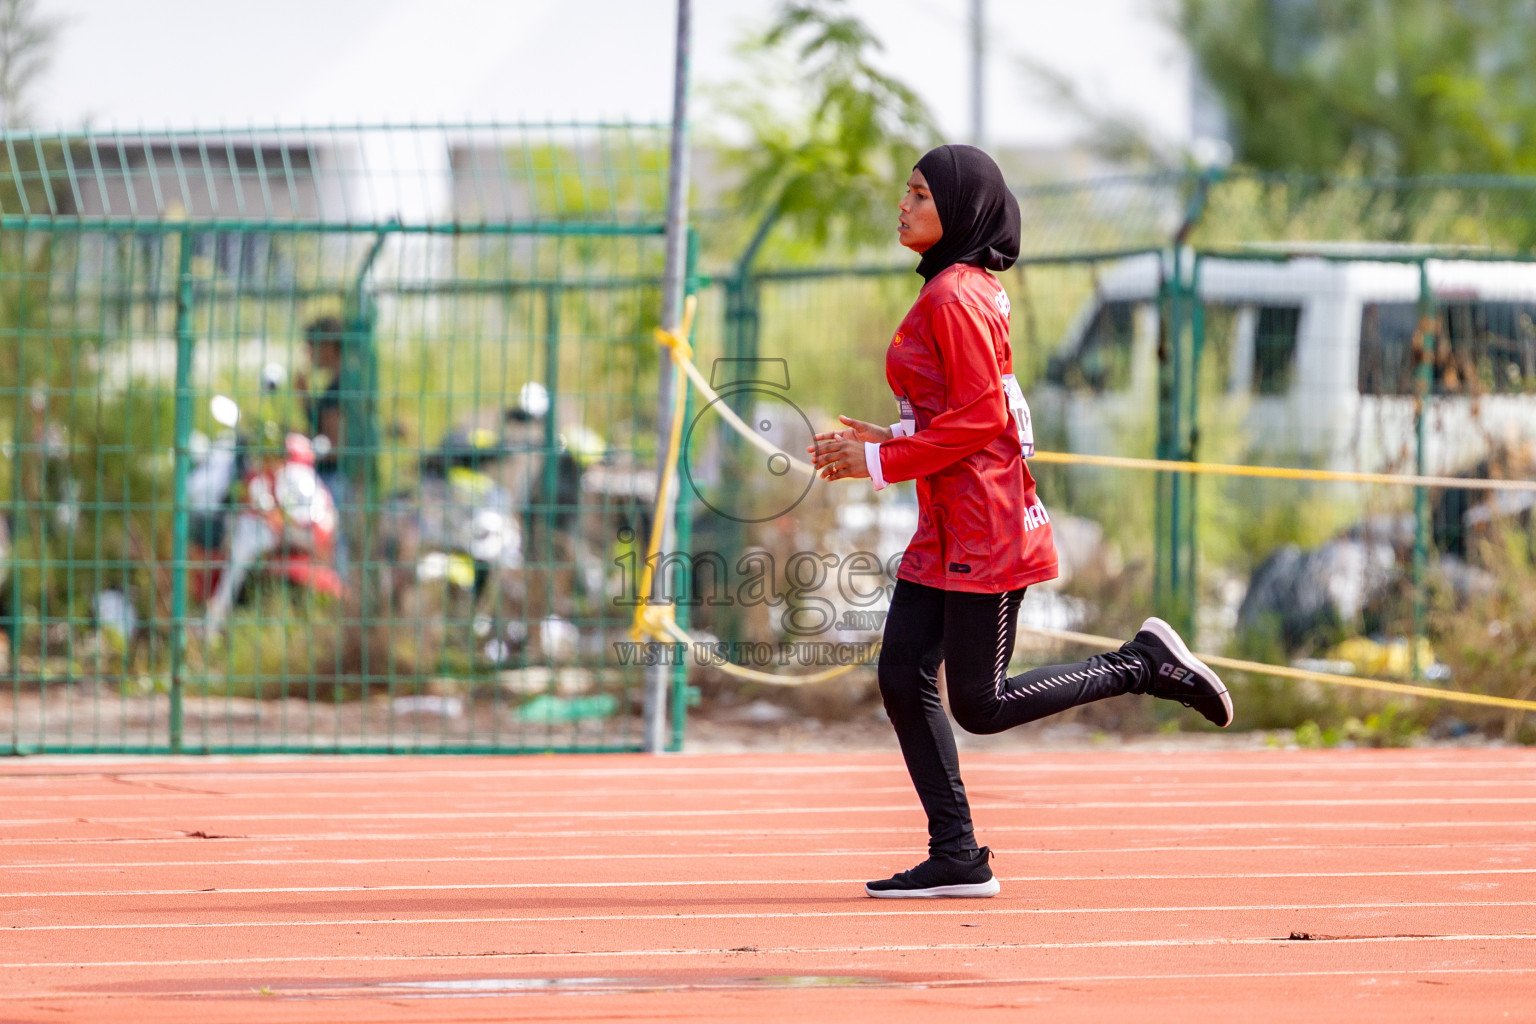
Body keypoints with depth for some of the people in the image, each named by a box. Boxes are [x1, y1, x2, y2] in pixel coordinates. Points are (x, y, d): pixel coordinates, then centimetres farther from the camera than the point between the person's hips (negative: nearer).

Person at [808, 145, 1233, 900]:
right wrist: (888, 440, 11)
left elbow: (979, 419, -21)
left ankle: (1146, 665, 3)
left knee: (979, 704, -5)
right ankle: (957, 858, 7)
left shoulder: (956, 295, -15)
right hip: (948, 527, 10)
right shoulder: (967, 289, 15)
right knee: (903, 677, 5)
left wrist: (880, 461, -15)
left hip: (986, 525, -10)